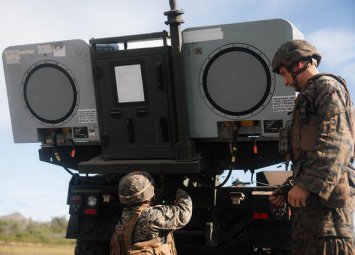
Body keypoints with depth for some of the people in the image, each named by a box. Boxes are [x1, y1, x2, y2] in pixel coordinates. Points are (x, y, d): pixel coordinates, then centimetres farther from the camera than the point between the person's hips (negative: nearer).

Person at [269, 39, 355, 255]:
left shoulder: (328, 87, -1)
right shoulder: (310, 95, 29)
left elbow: (335, 142, -17)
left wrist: (307, 184, -23)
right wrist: (289, 192, 23)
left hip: (325, 196, -10)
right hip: (309, 197, 10)